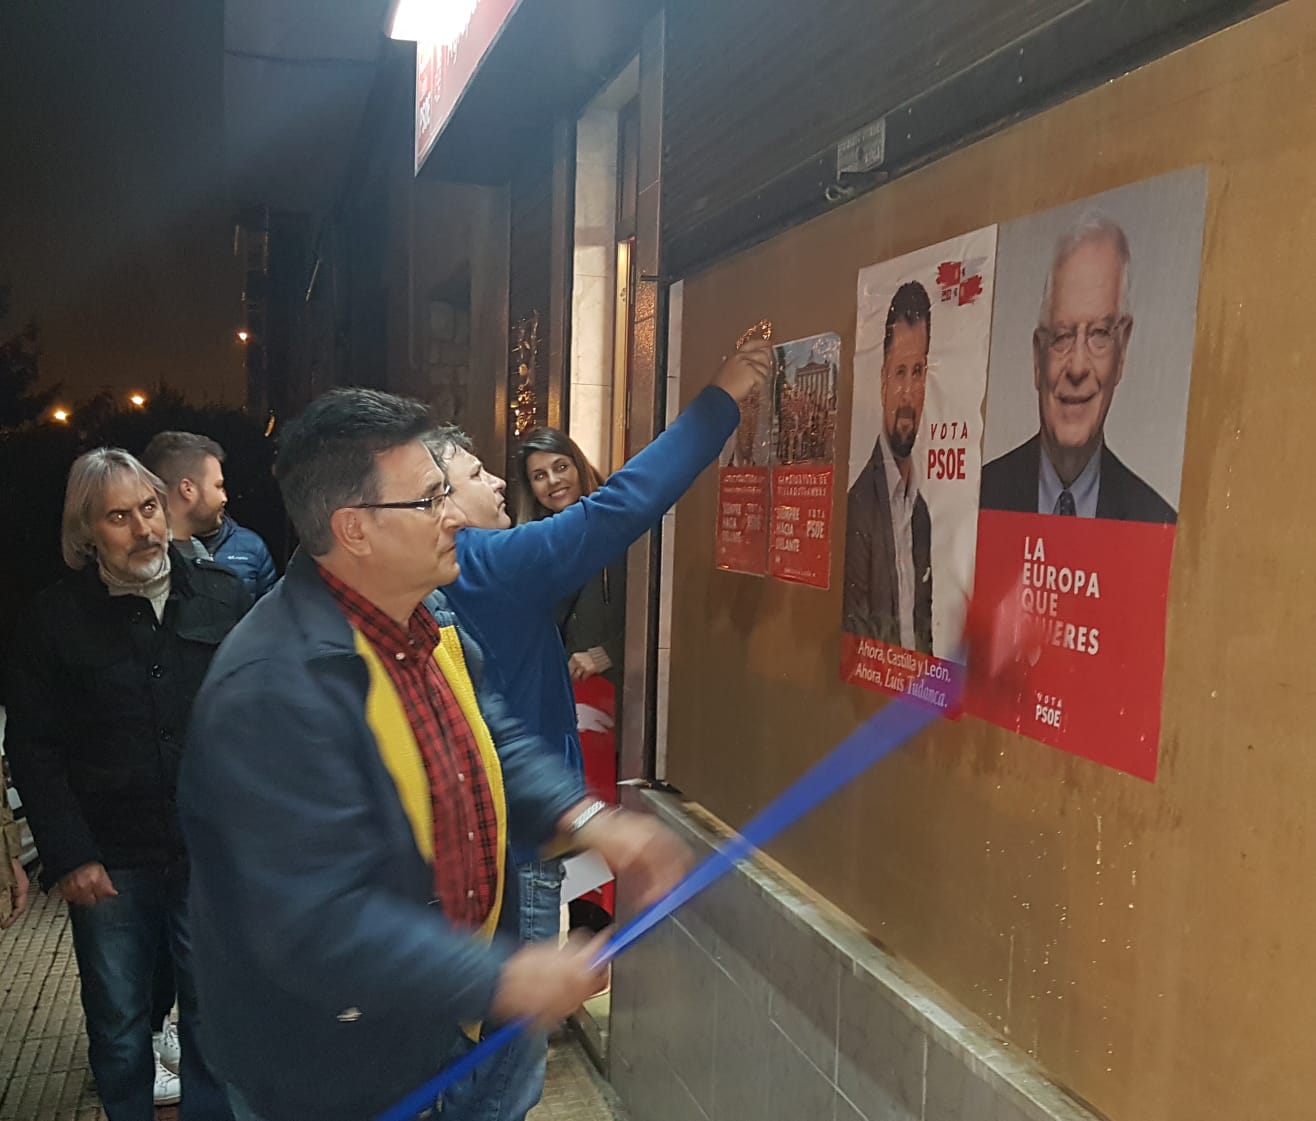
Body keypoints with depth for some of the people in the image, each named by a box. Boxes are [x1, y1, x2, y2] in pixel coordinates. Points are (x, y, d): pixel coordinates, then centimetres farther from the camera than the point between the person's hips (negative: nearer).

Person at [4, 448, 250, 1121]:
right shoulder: (55, 620, -3)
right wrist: (67, 856, -7)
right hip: (110, 863, 0)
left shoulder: (224, 596, -2)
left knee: (214, 1017, 11)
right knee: (119, 1030, 15)